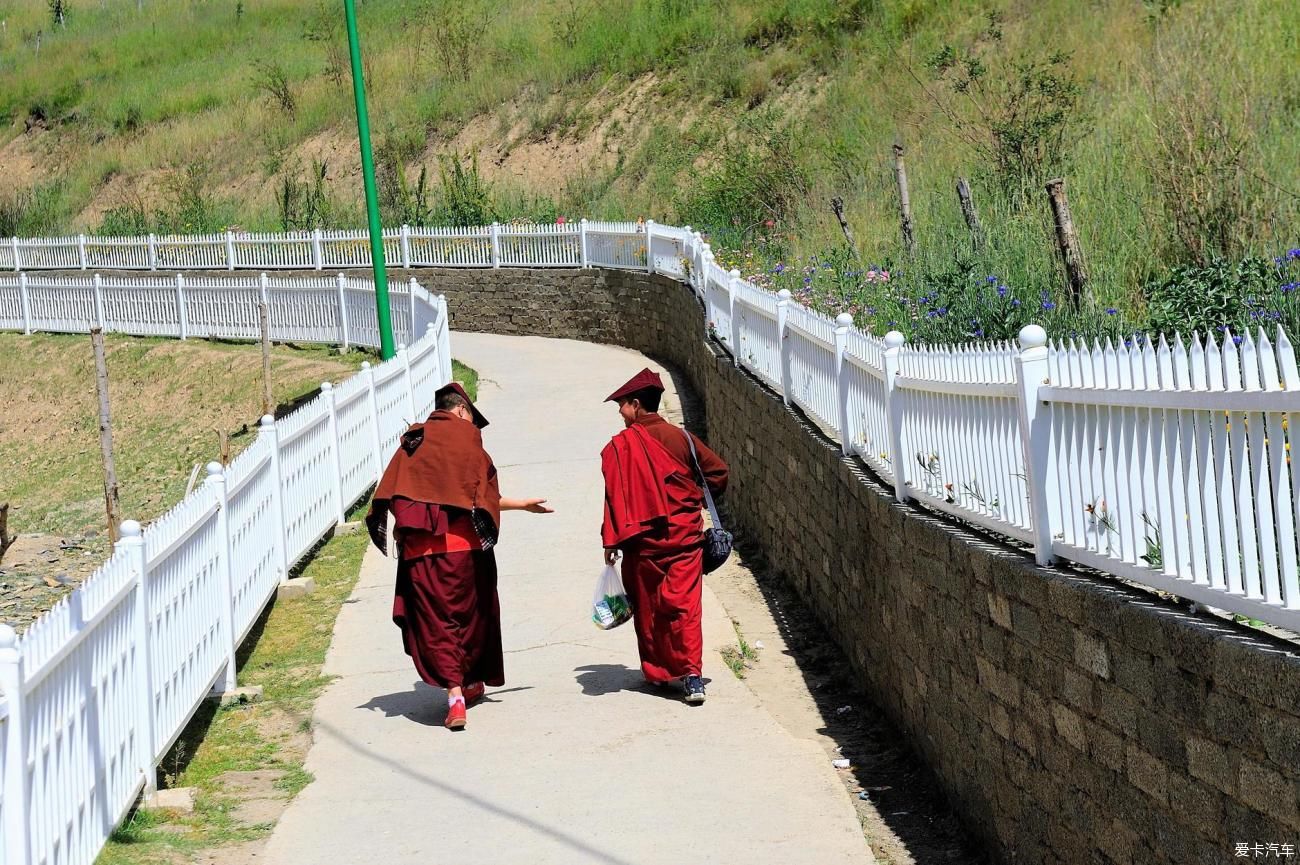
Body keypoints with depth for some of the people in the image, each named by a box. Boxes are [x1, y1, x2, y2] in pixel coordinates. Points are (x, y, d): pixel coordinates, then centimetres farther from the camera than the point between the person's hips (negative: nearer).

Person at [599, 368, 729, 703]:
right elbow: (717, 471, 11)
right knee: (683, 604, -1)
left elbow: (616, 495, -12)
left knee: (648, 608, 12)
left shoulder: (621, 445, -9)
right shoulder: (680, 437, 4)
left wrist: (611, 541, -8)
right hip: (685, 534, 3)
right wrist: (697, 502, 24)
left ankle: (657, 672, 19)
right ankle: (691, 674, -14)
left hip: (643, 538, -3)